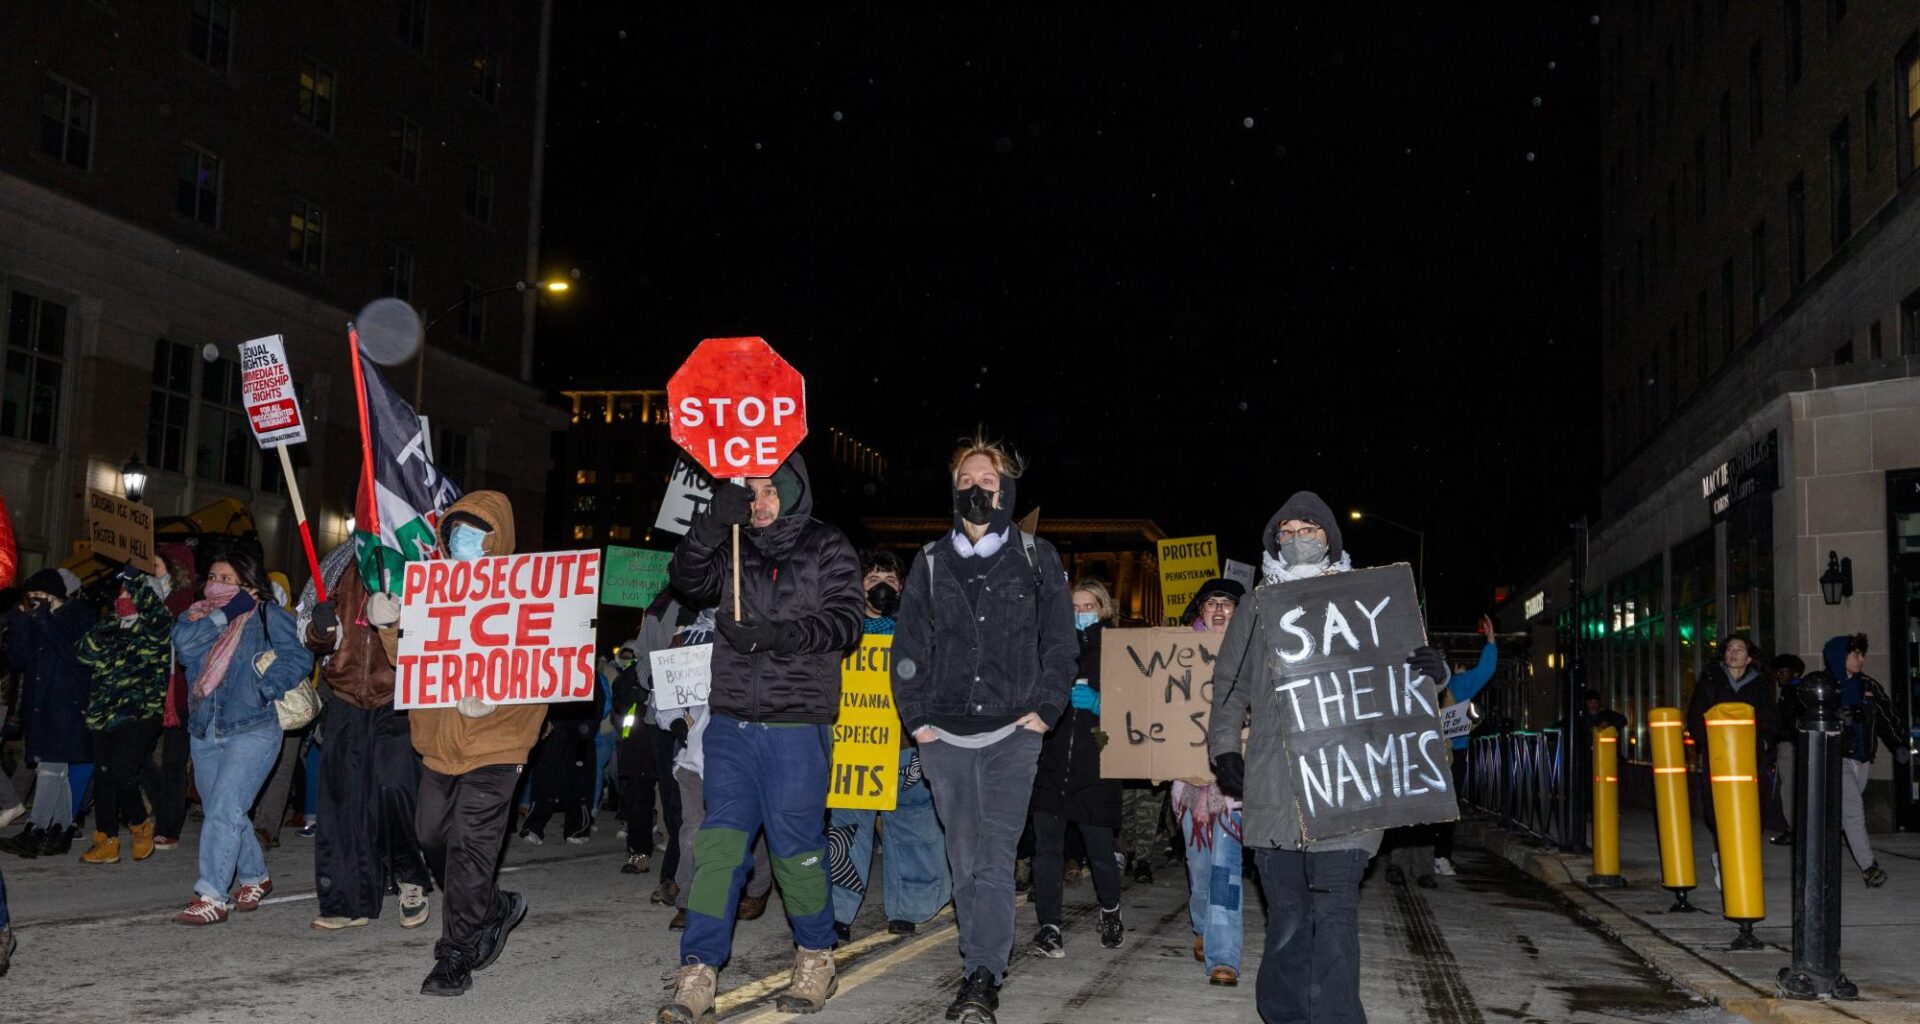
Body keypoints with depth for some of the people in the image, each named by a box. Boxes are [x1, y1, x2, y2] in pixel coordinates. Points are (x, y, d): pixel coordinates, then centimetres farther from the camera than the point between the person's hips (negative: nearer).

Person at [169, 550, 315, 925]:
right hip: (205, 732, 7)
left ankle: (211, 897, -13)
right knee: (224, 813, 15)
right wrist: (223, 615, -14)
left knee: (224, 810, -15)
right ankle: (255, 877, 34)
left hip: (252, 729, -6)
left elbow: (300, 656, -11)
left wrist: (266, 688, -20)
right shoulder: (199, 615, 12)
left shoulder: (268, 616, -3)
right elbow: (184, 643, -9)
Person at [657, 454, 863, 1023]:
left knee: (796, 846, 2)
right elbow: (687, 580, 0)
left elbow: (844, 622, -7)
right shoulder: (733, 548, 14)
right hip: (733, 721, 3)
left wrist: (776, 634, -21)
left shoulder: (828, 550, 3)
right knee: (719, 842, -2)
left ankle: (815, 957, 21)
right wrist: (712, 525, -15)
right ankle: (697, 974, -1)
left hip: (798, 725, -3)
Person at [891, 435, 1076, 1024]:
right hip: (945, 735, 3)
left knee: (995, 861, -11)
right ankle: (983, 969, 18)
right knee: (965, 861, 7)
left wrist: (1044, 709, -2)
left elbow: (1060, 643, 7)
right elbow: (908, 647, 12)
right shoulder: (932, 563, 10)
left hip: (1012, 734, -3)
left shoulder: (1036, 559, 6)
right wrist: (916, 716, 3)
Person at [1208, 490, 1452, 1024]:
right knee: (1287, 912, 5)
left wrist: (1433, 670, -9)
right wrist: (1224, 747, 9)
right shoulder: (1256, 611, 17)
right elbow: (1228, 689, 22)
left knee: (1335, 909, -10)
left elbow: (1400, 669, 14)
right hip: (1273, 785, 2)